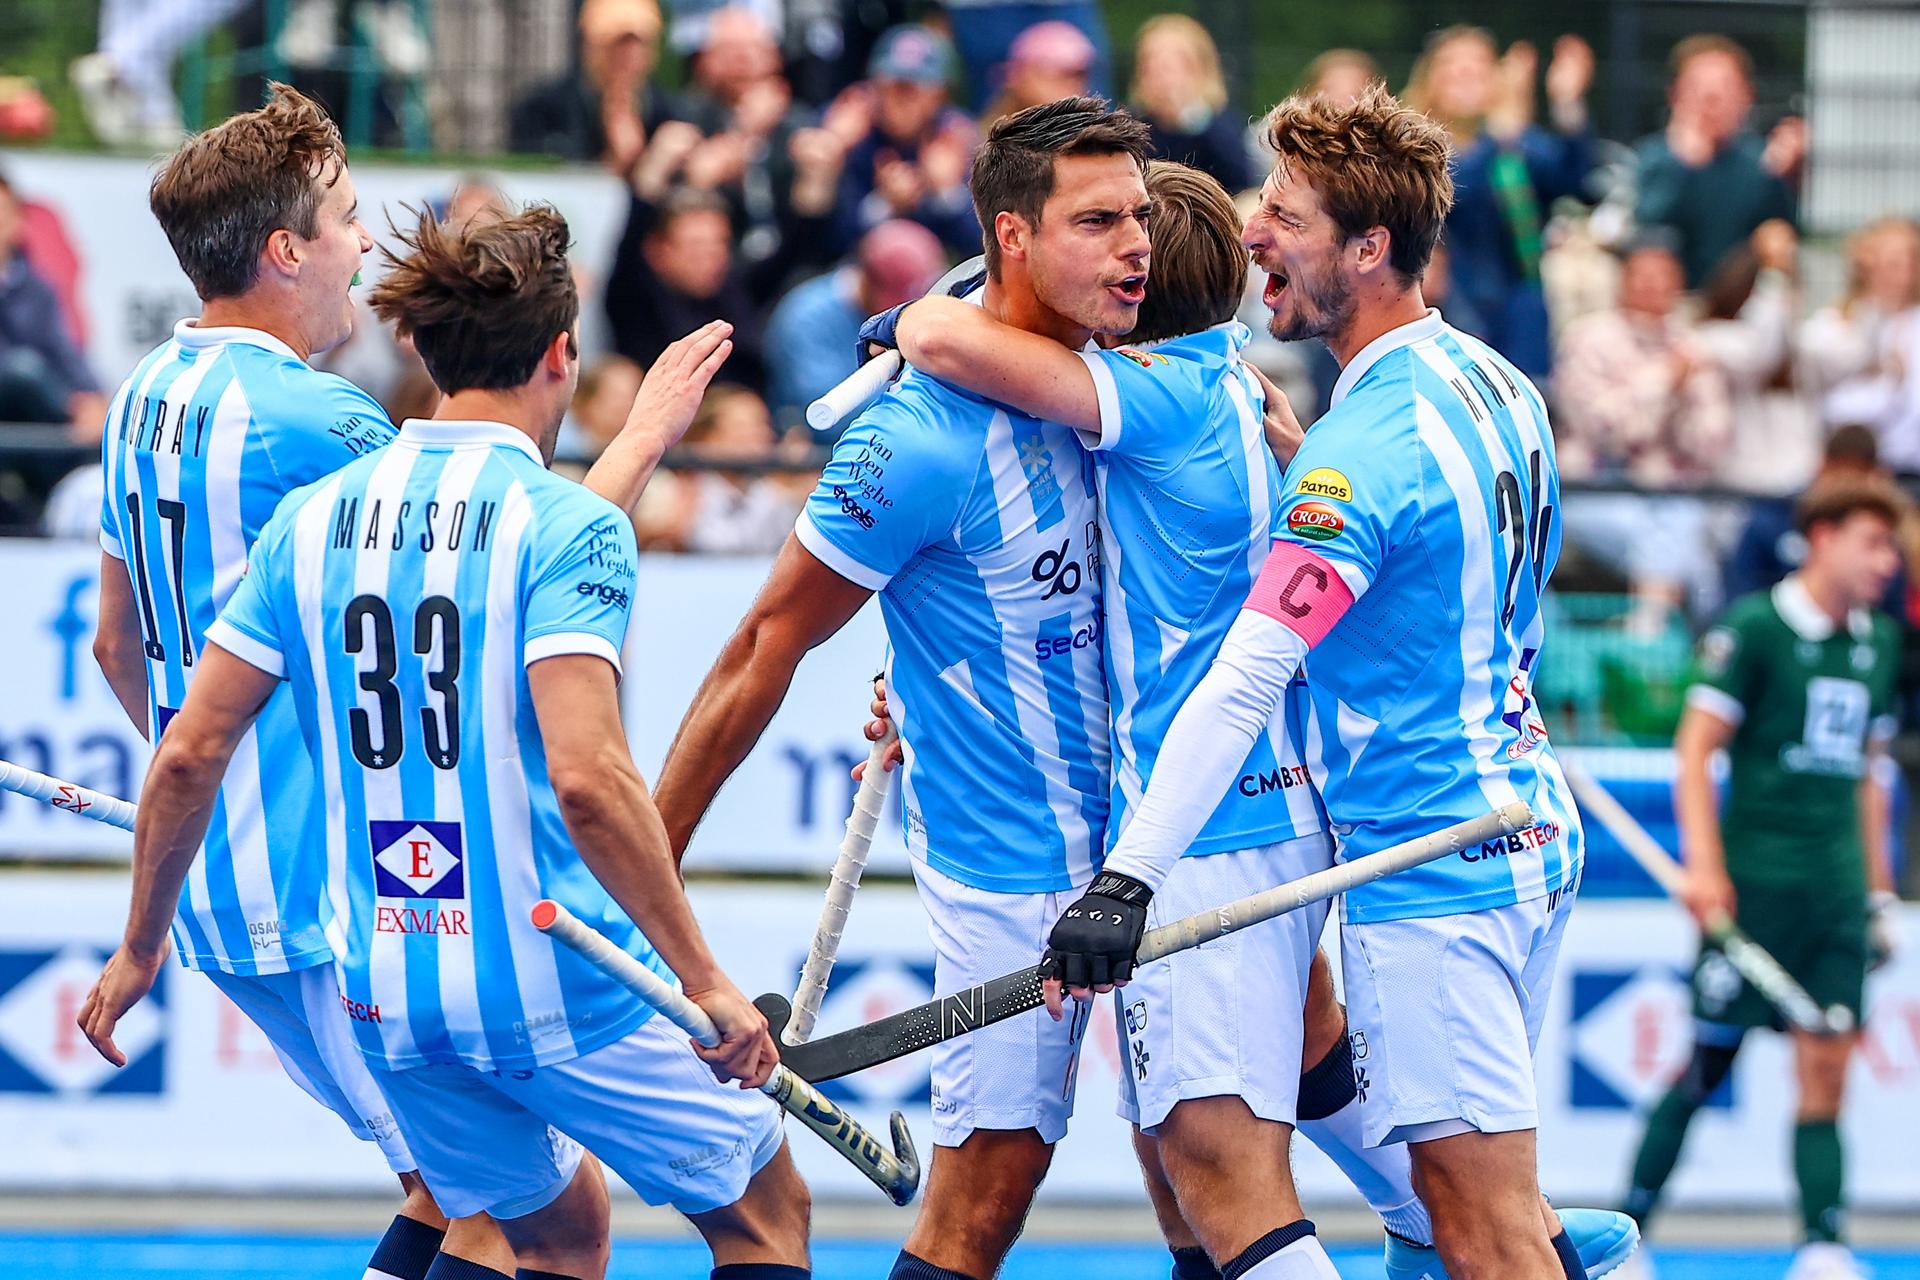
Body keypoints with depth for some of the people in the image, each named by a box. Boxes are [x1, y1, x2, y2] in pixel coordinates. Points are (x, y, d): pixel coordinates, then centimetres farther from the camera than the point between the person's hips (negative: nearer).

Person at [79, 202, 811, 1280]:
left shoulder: (313, 521, 4)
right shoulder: (568, 524, -13)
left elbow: (191, 753, 4)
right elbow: (587, 775, -24)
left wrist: (141, 949, 17)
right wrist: (706, 985, -20)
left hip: (384, 993, 6)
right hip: (560, 986, -6)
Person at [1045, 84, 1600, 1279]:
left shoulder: (1364, 449, -20)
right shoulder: (1494, 382, 7)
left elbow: (1241, 686, -27)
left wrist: (1129, 879, -30)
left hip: (1431, 862, -9)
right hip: (1531, 824, 9)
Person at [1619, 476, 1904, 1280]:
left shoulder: (1878, 642, 13)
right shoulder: (1754, 628, -6)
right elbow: (1695, 746, -8)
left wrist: (1879, 890, 20)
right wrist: (1703, 866, -16)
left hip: (1837, 895, 5)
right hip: (1756, 881, -5)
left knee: (1825, 1075, -1)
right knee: (1707, 1062, 0)